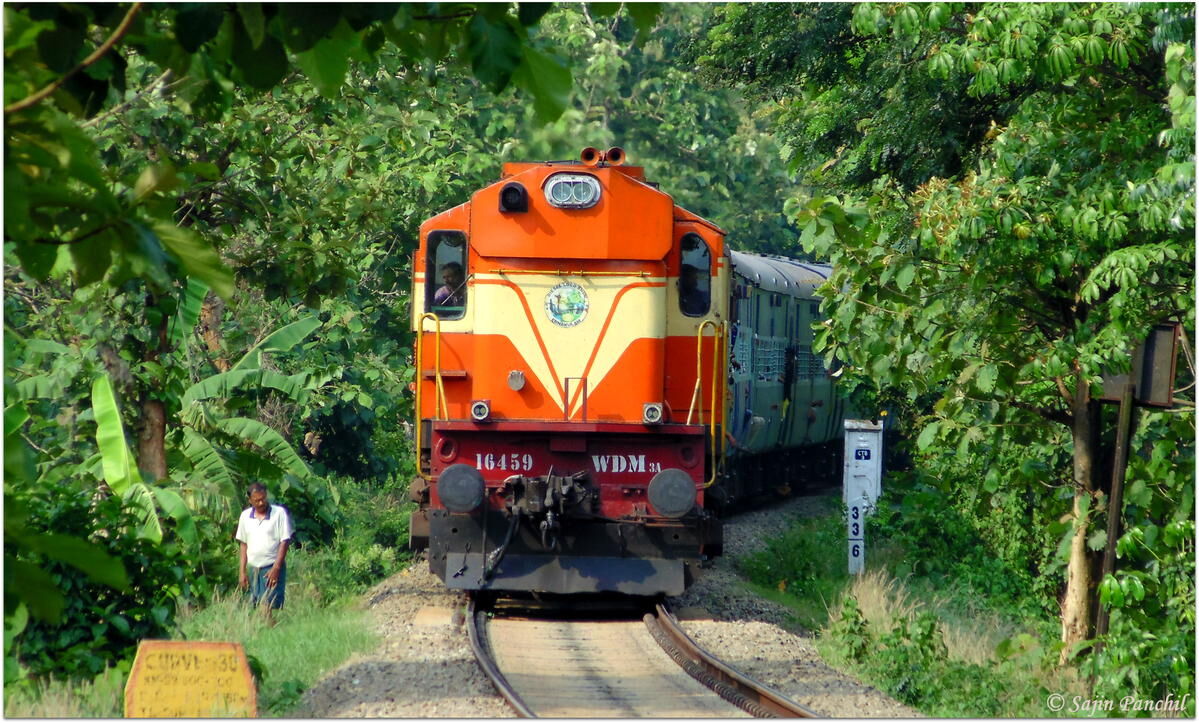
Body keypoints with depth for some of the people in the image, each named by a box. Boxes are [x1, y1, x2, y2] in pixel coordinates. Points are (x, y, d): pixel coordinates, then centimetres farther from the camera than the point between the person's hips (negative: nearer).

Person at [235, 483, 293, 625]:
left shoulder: (280, 513, -4)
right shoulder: (245, 516, 9)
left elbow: (284, 542, -6)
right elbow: (244, 545, 14)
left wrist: (276, 568, -13)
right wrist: (242, 572, 9)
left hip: (272, 568, -4)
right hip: (253, 569, 4)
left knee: (269, 607, -12)